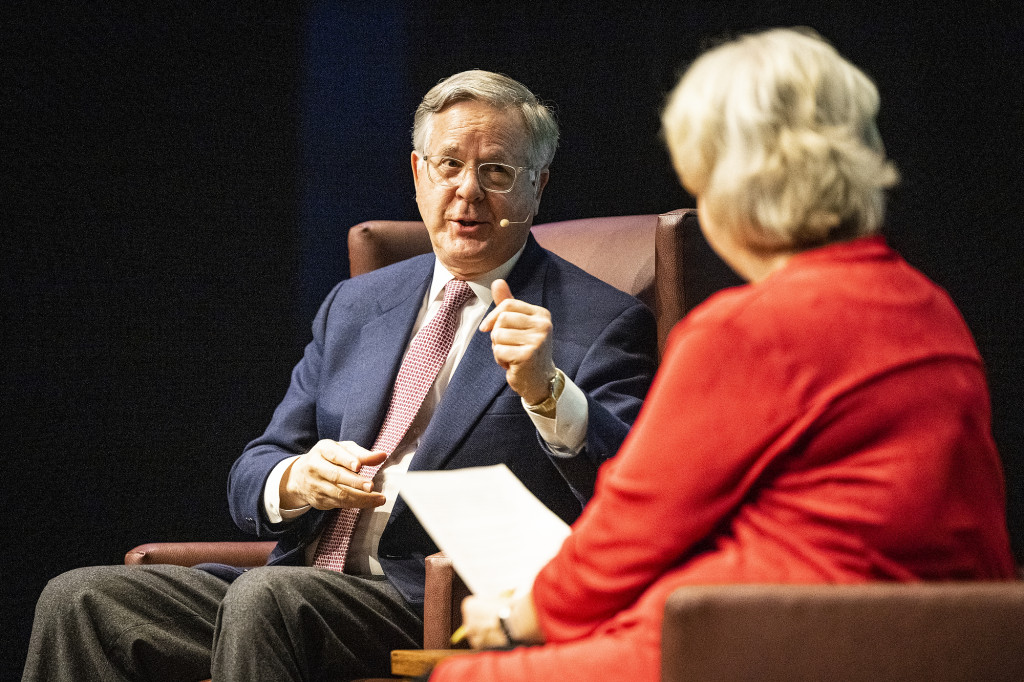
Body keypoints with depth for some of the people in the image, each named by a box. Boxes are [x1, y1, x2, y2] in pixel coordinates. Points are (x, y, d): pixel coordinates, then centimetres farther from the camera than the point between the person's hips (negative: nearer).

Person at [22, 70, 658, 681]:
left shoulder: (604, 324, 3)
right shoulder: (355, 305, 22)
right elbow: (251, 480, 18)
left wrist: (543, 389, -27)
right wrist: (297, 480, -7)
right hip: (305, 583, 6)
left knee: (265, 596, -34)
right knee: (79, 599, -14)